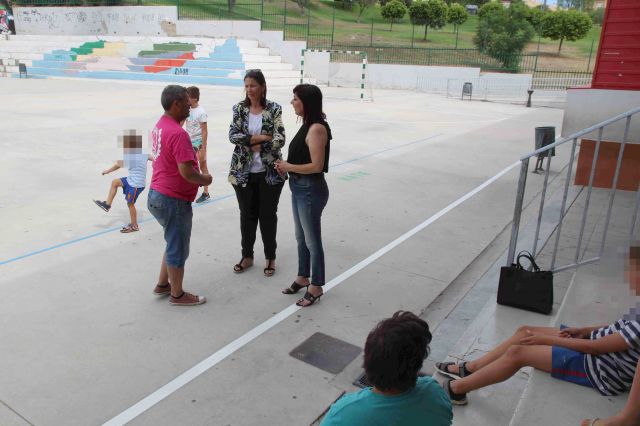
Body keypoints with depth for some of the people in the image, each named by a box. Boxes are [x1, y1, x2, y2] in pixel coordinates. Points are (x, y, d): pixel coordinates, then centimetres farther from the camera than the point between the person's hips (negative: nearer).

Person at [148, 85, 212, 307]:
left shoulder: (159, 126, 8)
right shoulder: (178, 133, -23)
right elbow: (186, 172, -27)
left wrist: (197, 178, 12)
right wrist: (204, 179, -9)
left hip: (157, 195, 10)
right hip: (173, 200, -9)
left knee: (173, 243, 24)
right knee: (178, 249, 6)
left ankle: (162, 284, 36)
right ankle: (177, 294, 22)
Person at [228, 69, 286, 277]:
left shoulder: (274, 109, -4)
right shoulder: (239, 108, 2)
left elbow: (280, 139, -13)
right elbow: (232, 135, -9)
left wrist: (258, 146, -15)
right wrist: (260, 137, -17)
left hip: (269, 172, -2)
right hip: (244, 172, 2)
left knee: (268, 215, 7)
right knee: (247, 214, 12)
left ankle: (270, 257, 24)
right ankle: (247, 256, 28)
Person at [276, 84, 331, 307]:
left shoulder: (317, 129, -21)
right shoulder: (308, 125, 8)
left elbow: (317, 166, -25)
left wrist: (288, 167, -15)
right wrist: (287, 165, -2)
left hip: (311, 190, -10)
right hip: (299, 188, 10)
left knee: (312, 240, 5)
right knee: (301, 237, 21)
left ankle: (316, 286, 22)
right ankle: (303, 277, 38)